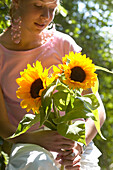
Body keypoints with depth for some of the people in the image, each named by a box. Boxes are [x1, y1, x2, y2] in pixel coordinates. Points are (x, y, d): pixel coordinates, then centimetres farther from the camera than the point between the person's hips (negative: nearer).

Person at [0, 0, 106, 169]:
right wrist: (38, 139, -28)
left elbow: (98, 110, -3)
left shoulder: (63, 43, -3)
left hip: (74, 138, 1)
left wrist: (79, 142, -23)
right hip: (27, 144, 0)